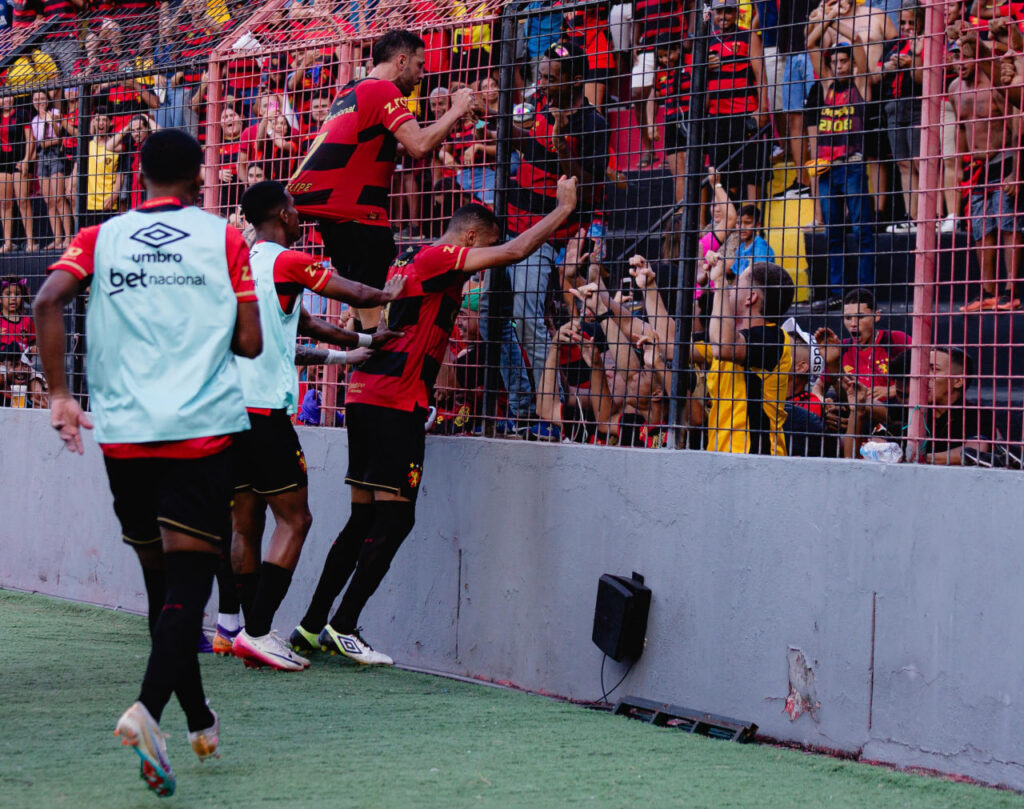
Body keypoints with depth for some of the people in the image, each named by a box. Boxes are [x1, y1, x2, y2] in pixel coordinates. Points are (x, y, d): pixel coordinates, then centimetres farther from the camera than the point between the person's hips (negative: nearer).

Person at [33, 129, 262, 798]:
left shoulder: (102, 237, 10)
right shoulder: (224, 237, 5)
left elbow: (49, 299, -8)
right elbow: (250, 343, 2)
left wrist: (60, 394, -3)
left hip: (123, 433, 3)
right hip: (203, 429, -3)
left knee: (162, 581, 16)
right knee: (188, 580, -6)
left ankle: (200, 722, 25)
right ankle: (149, 707, -30)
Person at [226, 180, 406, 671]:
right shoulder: (288, 262, -7)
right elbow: (359, 296, 0)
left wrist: (355, 344, 31)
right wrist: (390, 294, 21)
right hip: (265, 409, -8)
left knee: (245, 523, 10)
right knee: (294, 519, -4)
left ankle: (252, 633, 11)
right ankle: (258, 632, -11)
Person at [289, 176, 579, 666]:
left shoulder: (408, 261, 21)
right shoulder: (439, 258, -7)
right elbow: (514, 252, -13)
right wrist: (564, 208, -3)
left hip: (364, 398, 9)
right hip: (394, 402, -9)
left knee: (365, 518, 11)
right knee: (395, 519, -6)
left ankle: (311, 627, 11)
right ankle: (342, 627, -7)